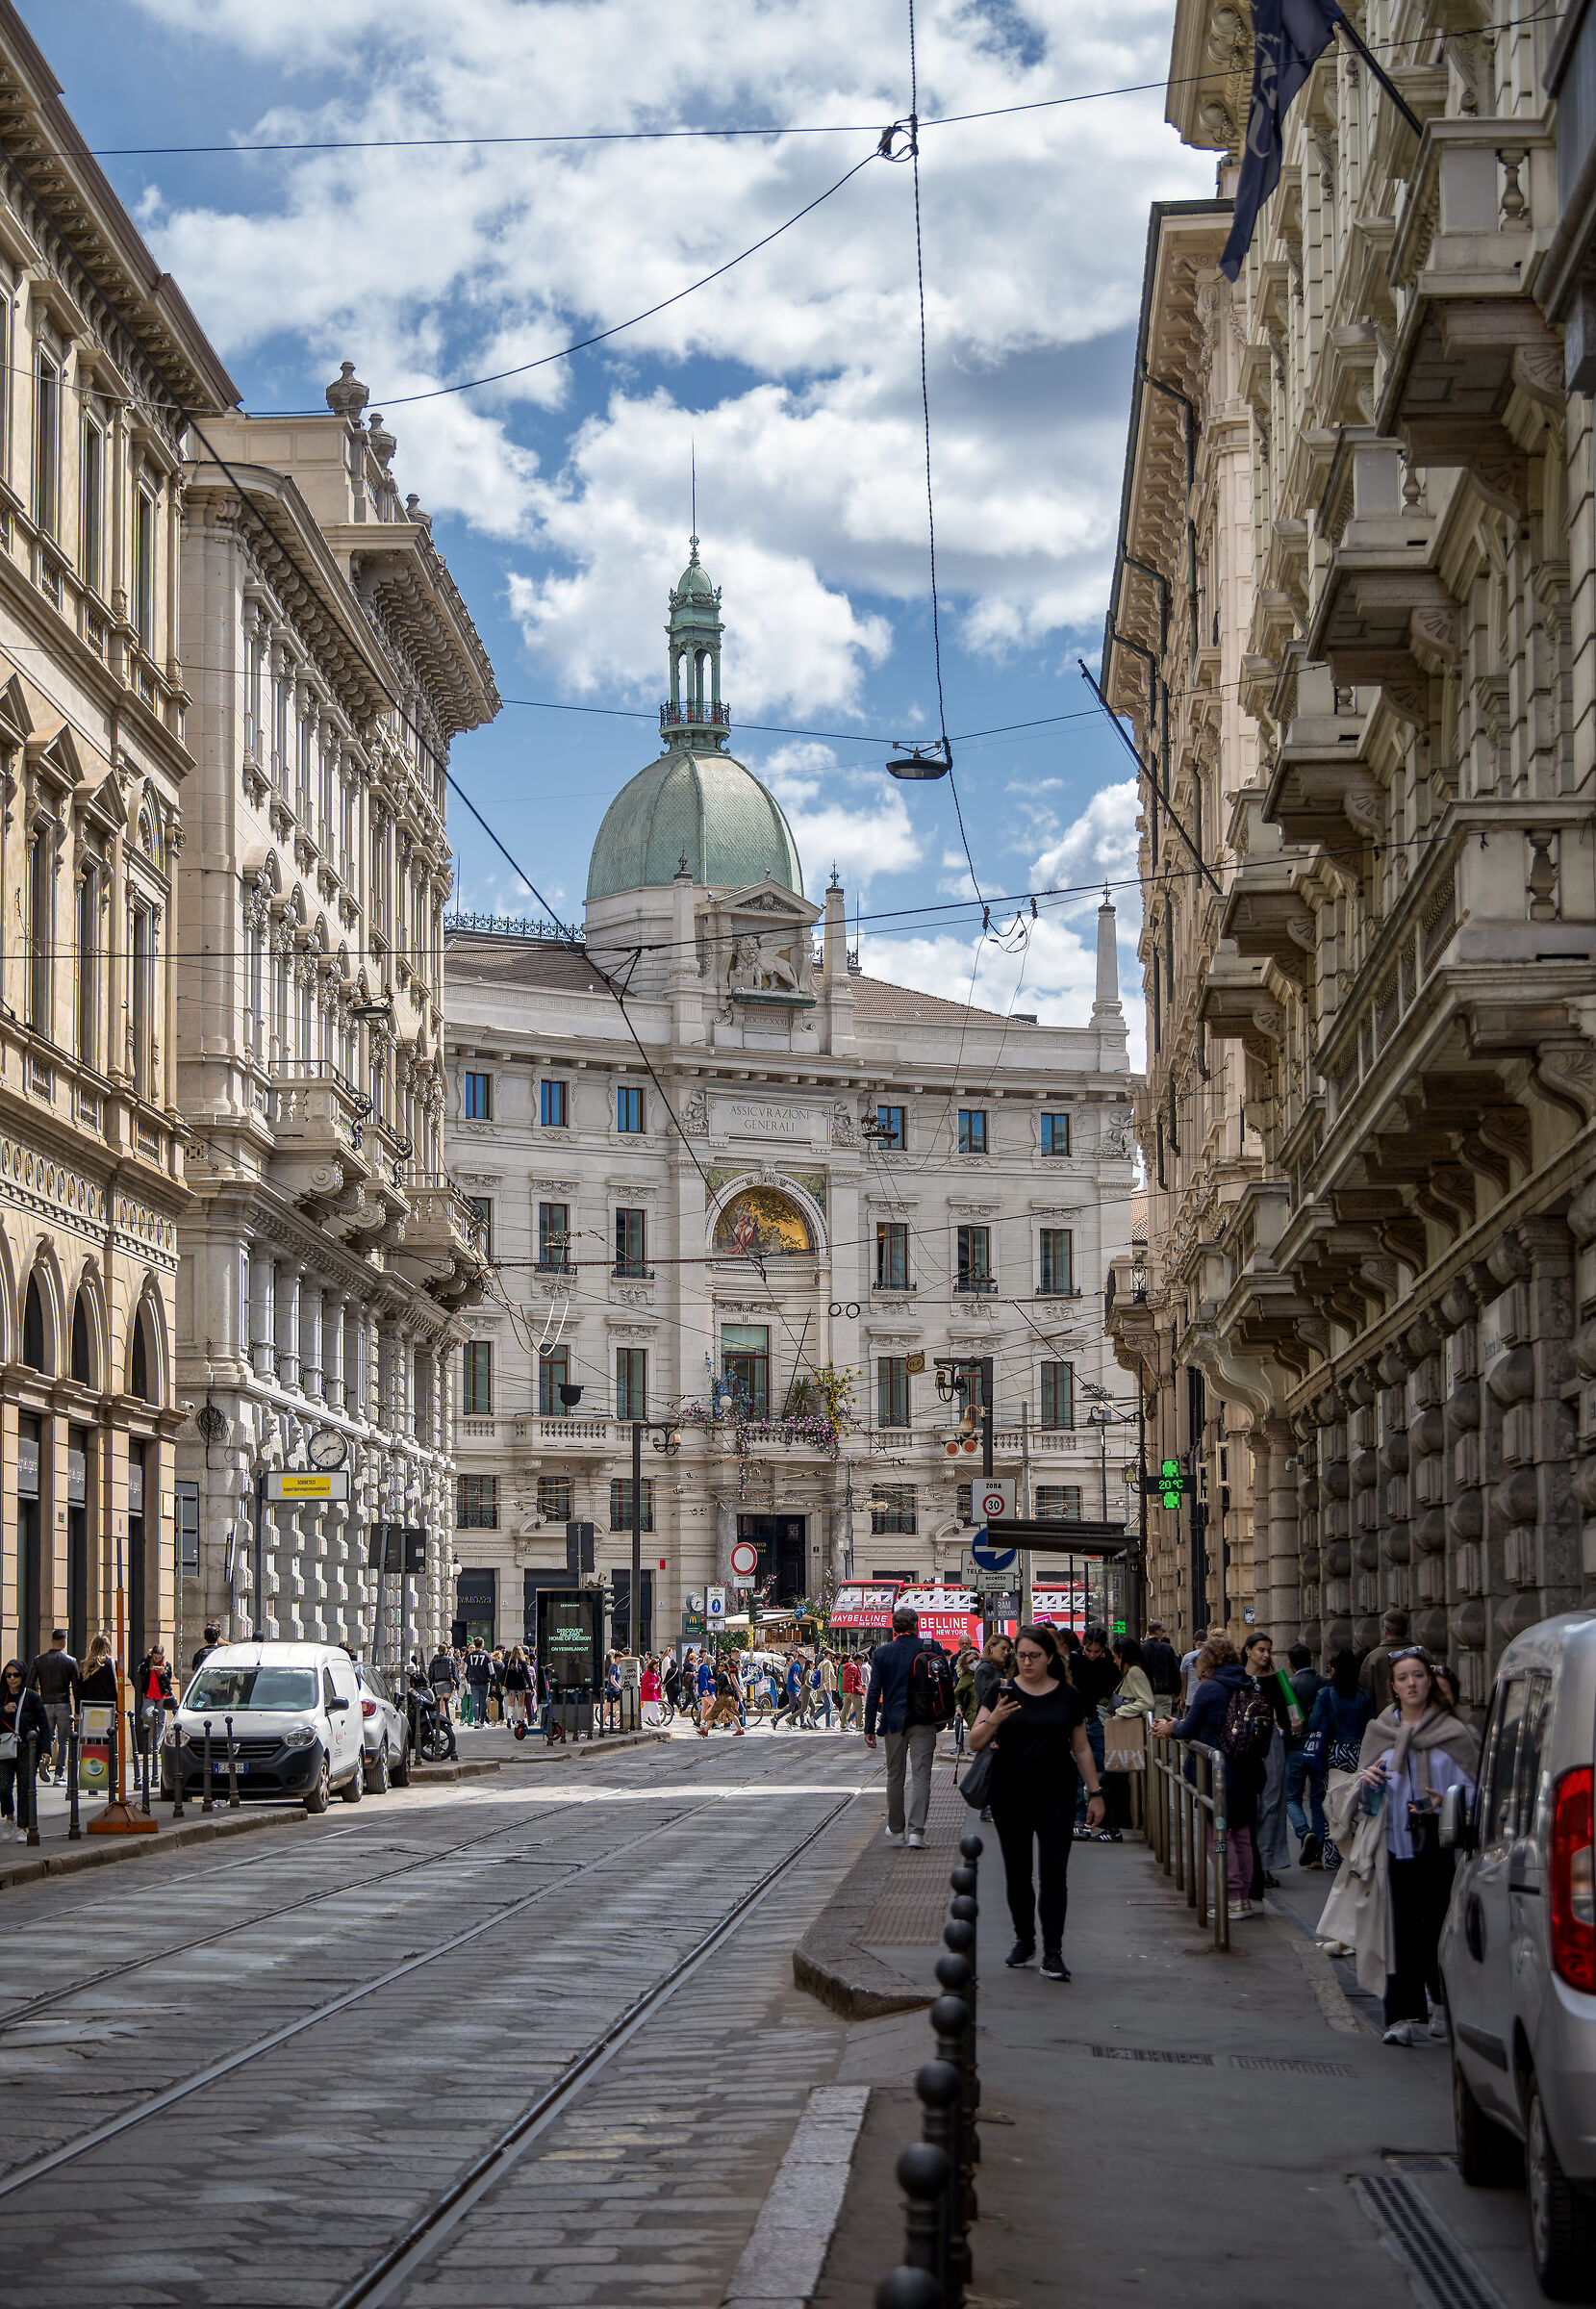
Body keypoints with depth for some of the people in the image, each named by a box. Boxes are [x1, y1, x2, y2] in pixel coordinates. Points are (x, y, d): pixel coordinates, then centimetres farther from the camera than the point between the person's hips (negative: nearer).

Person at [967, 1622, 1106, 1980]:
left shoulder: (1068, 1695, 4)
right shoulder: (1003, 1691, 1)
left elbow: (1081, 1748, 11)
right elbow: (975, 1742, -1)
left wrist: (1094, 1792, 8)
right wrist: (993, 1720, -21)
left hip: (1056, 1795, -1)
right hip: (1010, 1795, 1)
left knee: (1054, 1872, -6)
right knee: (1016, 1871, 8)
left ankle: (1052, 1952, -4)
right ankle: (1024, 1940, 26)